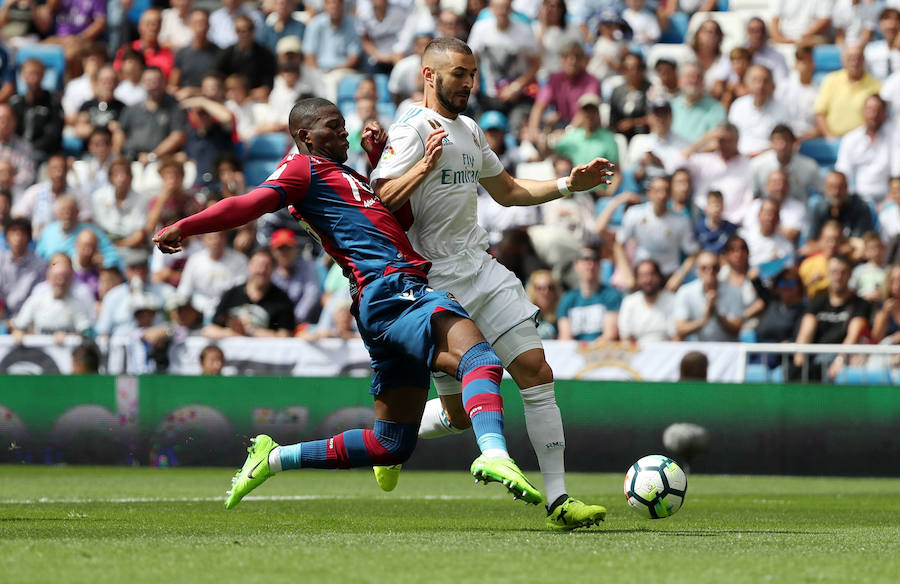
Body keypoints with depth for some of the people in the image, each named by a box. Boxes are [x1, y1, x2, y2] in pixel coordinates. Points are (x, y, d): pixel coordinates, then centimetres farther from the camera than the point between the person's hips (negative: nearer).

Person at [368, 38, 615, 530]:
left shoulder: (470, 131, 17)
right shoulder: (413, 130, -9)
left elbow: (507, 191, 29)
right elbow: (382, 199, -20)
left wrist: (569, 185, 18)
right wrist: (424, 167, -35)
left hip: (481, 269, 7)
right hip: (435, 282, -7)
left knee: (536, 372, -7)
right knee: (458, 414, -4)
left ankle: (558, 500, -6)